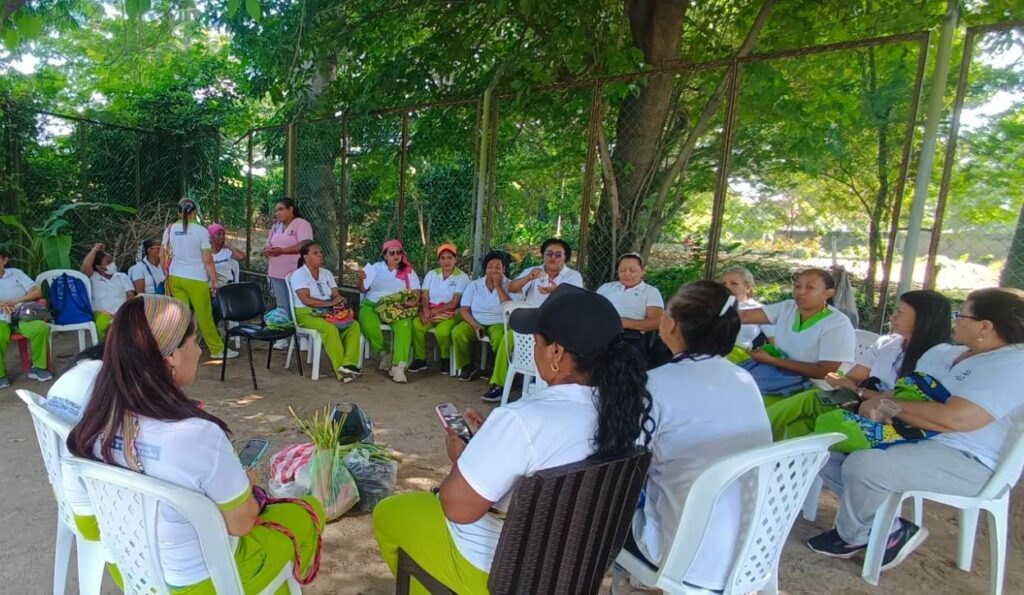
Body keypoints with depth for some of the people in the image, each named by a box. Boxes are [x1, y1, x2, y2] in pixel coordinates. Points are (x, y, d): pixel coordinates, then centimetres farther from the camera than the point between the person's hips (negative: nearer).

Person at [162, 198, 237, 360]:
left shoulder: (170, 229, 4)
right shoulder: (201, 231, -10)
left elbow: (164, 257, 10)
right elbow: (208, 260, -11)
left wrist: (167, 276, 21)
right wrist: (215, 281, -4)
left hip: (175, 277, 5)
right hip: (196, 279, -5)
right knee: (205, 316, 3)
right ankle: (217, 350, 12)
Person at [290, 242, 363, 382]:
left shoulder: (327, 273, 15)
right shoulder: (299, 274, -5)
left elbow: (337, 295, 6)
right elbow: (306, 300, -19)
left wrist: (342, 303, -18)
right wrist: (330, 303, -22)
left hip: (328, 313, 6)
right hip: (307, 314, -6)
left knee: (354, 325, -20)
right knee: (330, 328, -35)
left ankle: (349, 364, -29)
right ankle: (341, 369, -29)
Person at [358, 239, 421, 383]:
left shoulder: (408, 271, 13)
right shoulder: (374, 268, 12)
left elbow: (416, 292, 6)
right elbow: (362, 290, 11)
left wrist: (413, 300, -18)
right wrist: (361, 279, -12)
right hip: (373, 305, 1)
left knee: (404, 325, -34)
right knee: (367, 323, -33)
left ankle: (398, 366, -38)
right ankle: (384, 352, -10)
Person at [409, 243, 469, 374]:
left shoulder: (462, 277, -3)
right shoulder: (431, 274, 10)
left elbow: (454, 303, -10)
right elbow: (424, 296, 3)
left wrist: (434, 311, -17)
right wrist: (426, 309, -19)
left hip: (450, 314, -3)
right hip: (429, 311, 3)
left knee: (442, 331, -34)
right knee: (416, 325, -28)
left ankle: (445, 359, -4)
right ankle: (420, 359, -9)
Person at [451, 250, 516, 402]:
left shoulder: (510, 286, -1)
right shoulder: (474, 285, 6)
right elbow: (464, 310, 1)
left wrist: (498, 287, -14)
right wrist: (476, 326, -16)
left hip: (499, 324, -3)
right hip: (476, 322, 3)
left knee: (501, 341, -36)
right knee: (457, 333, -25)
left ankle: (498, 384, -34)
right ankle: (467, 366, 2)